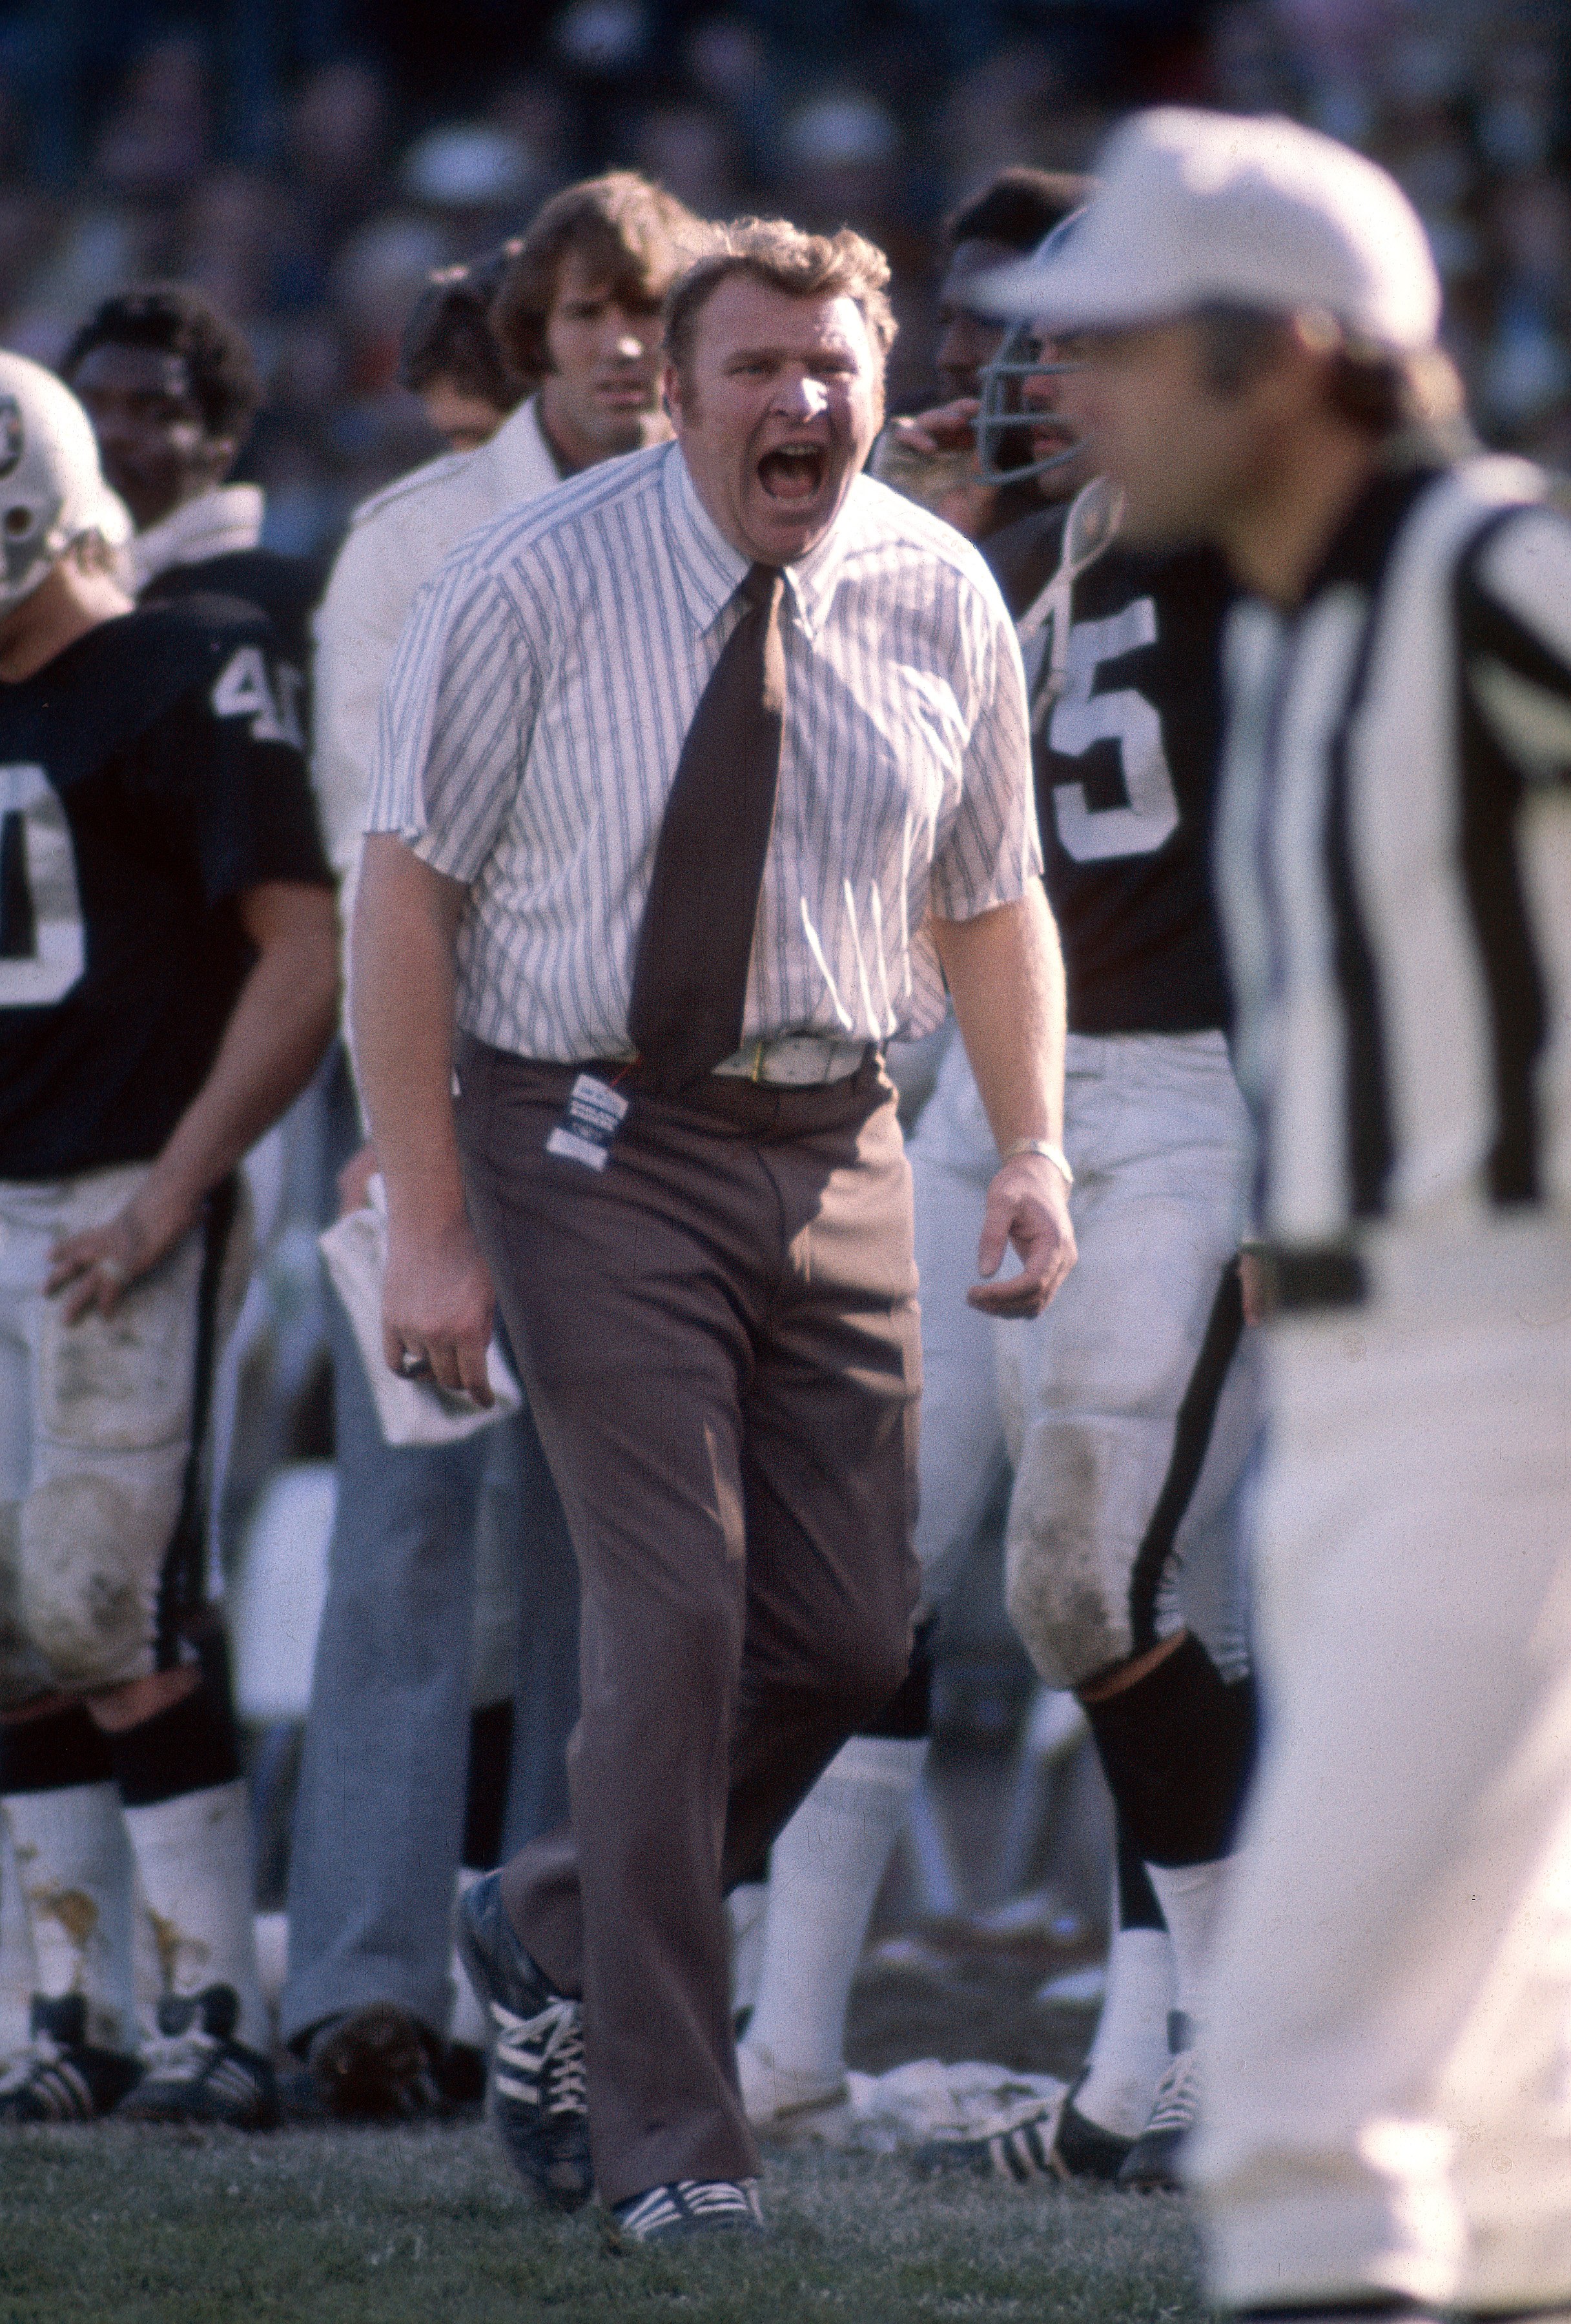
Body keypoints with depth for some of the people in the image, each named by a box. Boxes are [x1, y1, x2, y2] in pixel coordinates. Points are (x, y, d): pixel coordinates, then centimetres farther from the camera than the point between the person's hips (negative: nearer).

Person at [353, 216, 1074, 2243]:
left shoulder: (943, 604, 2)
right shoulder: (535, 590, -10)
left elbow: (990, 896, 14)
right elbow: (407, 892, -8)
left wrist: (1032, 1146, -1)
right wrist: (429, 1227, -12)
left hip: (835, 1146, 5)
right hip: (602, 1142, -5)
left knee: (851, 1631, 5)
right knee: (677, 1616, -12)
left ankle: (556, 1929, 30)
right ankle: (666, 2137, -2)